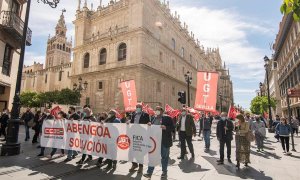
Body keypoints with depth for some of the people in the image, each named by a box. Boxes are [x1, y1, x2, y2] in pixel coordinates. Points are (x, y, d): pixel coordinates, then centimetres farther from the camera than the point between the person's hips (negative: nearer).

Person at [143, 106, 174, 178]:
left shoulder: (167, 118, -7)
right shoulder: (153, 118, 8)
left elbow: (173, 128, -10)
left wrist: (165, 128, -25)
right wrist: (149, 125, -5)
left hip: (164, 142, -4)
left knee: (164, 157, 11)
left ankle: (164, 172, 29)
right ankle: (149, 172, 16)